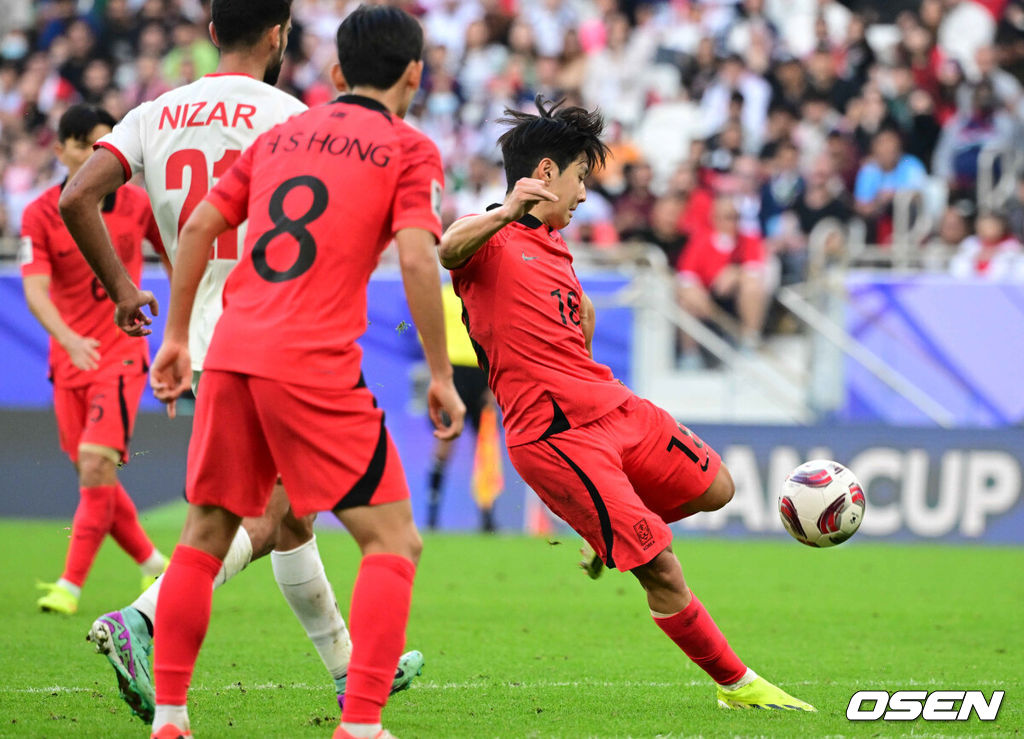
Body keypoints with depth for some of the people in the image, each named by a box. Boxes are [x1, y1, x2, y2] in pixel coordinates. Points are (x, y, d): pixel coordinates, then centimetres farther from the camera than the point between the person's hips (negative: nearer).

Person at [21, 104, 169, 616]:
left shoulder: (136, 204, -3)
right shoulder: (40, 215, -6)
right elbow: (35, 291, -17)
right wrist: (69, 339, -35)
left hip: (122, 354, -2)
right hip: (69, 360, 2)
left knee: (96, 464, -18)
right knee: (93, 476, 7)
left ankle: (71, 584, -15)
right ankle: (154, 566, 27)